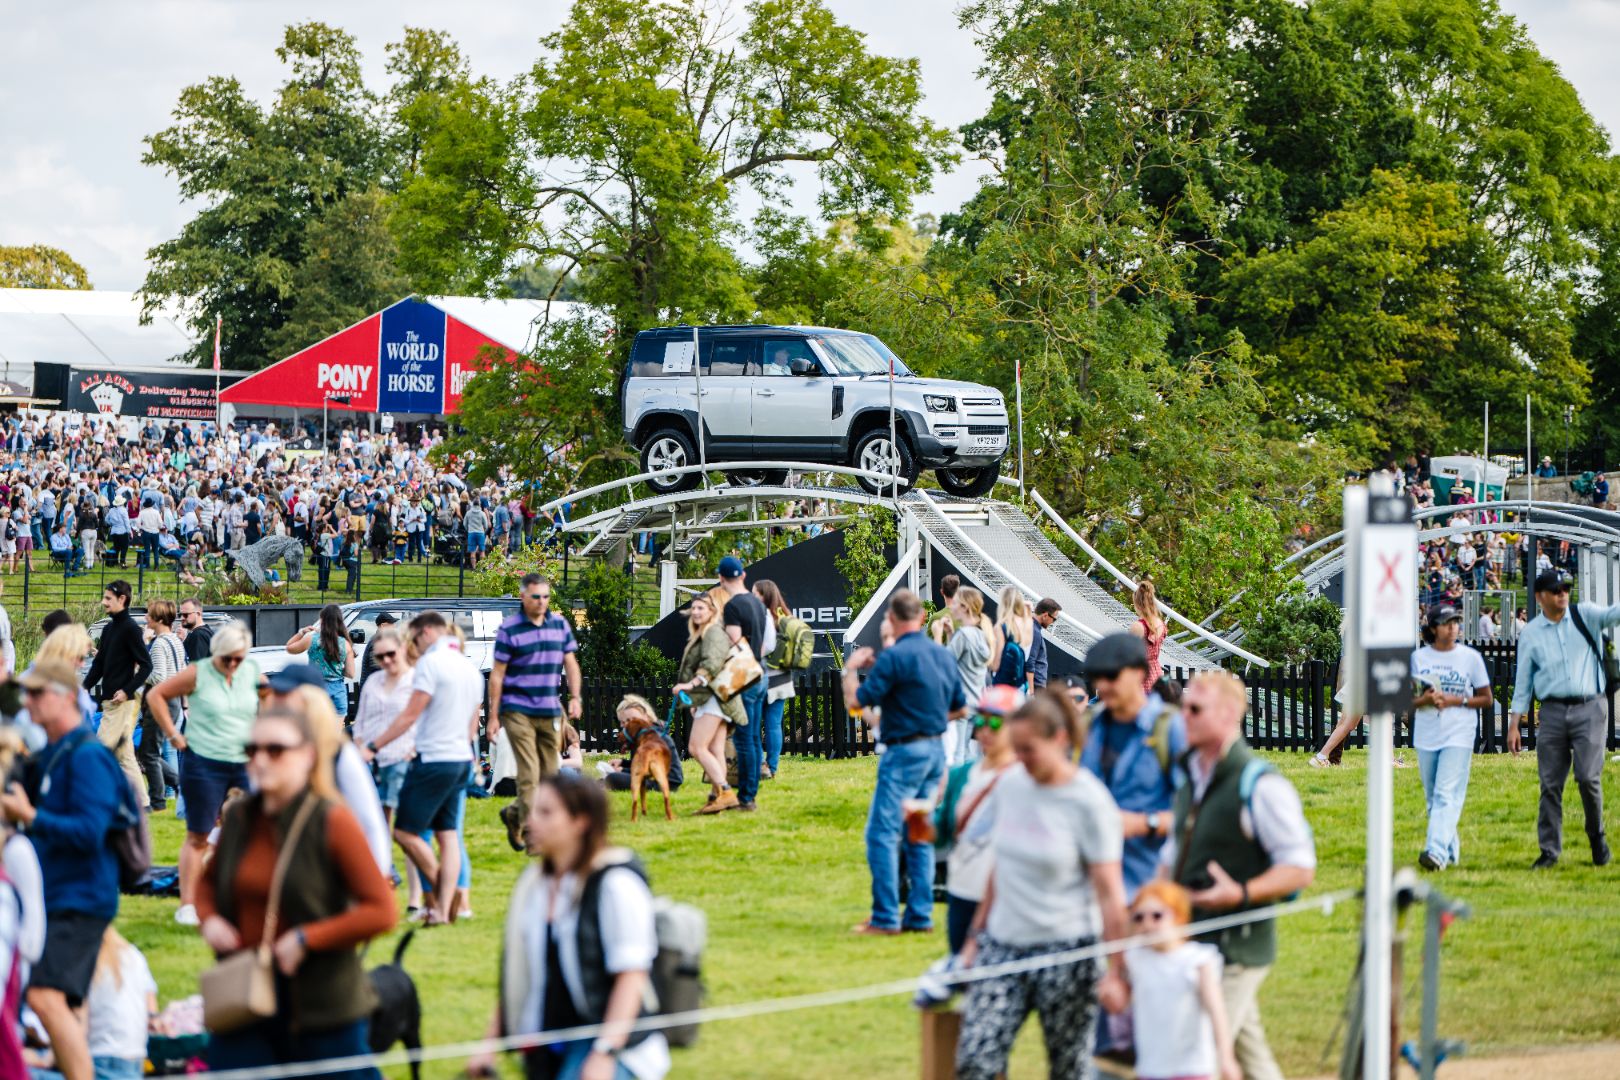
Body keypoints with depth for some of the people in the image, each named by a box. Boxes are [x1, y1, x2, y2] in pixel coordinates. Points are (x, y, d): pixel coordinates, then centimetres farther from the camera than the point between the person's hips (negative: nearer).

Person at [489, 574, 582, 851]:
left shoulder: (560, 624, 8)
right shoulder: (509, 630, -5)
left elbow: (570, 663, 14)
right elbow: (497, 674, -3)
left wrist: (575, 697, -1)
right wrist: (493, 716, -5)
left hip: (550, 712, 5)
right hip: (518, 710, -5)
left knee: (550, 775, 8)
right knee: (529, 776, -11)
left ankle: (514, 815, 30)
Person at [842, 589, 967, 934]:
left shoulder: (895, 657, -15)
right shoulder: (944, 655, 10)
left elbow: (856, 701, -15)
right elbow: (961, 709, 18)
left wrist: (852, 669, 2)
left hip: (904, 753, -8)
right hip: (936, 750, 8)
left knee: (882, 833, -5)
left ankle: (885, 918, -8)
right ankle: (920, 915, 13)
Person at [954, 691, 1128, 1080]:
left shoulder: (1089, 803, -11)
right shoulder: (1011, 784, 6)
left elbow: (1109, 893, -10)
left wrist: (1115, 972, -13)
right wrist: (975, 937, 17)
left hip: (1066, 949, -5)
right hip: (1003, 945, 5)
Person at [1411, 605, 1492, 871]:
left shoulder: (1471, 657, 2)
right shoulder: (1418, 657, 7)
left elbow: (1486, 698, 5)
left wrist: (1455, 700, -11)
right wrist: (1424, 700, -12)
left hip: (1458, 735, -4)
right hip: (1426, 736, 4)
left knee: (1447, 795, -15)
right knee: (1432, 797, 10)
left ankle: (1437, 852, -26)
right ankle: (1450, 851, 23)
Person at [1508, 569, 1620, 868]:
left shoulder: (1585, 616, 5)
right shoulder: (1530, 633, 8)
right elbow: (1522, 681, 11)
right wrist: (1514, 725, 7)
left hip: (1590, 709, -2)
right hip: (1552, 712, 2)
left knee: (1588, 777, -12)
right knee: (1551, 785, 2)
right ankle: (1549, 851, 11)